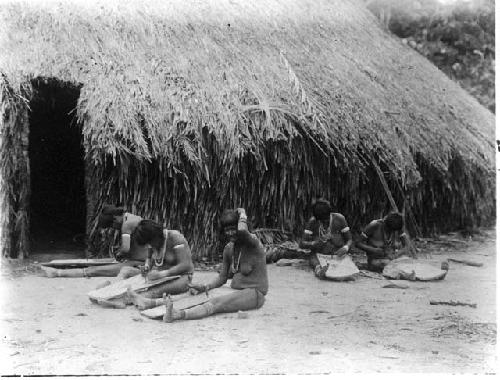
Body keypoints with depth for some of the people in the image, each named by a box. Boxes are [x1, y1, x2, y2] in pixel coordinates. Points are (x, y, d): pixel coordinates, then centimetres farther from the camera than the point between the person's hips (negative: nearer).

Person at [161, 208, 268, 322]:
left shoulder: (252, 242, -11)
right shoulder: (228, 248, 10)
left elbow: (242, 231, -35)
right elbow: (222, 277, 13)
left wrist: (242, 215, -14)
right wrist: (204, 287, -5)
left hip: (254, 293, -8)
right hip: (237, 291, 8)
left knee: (215, 304, -31)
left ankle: (179, 314, -49)